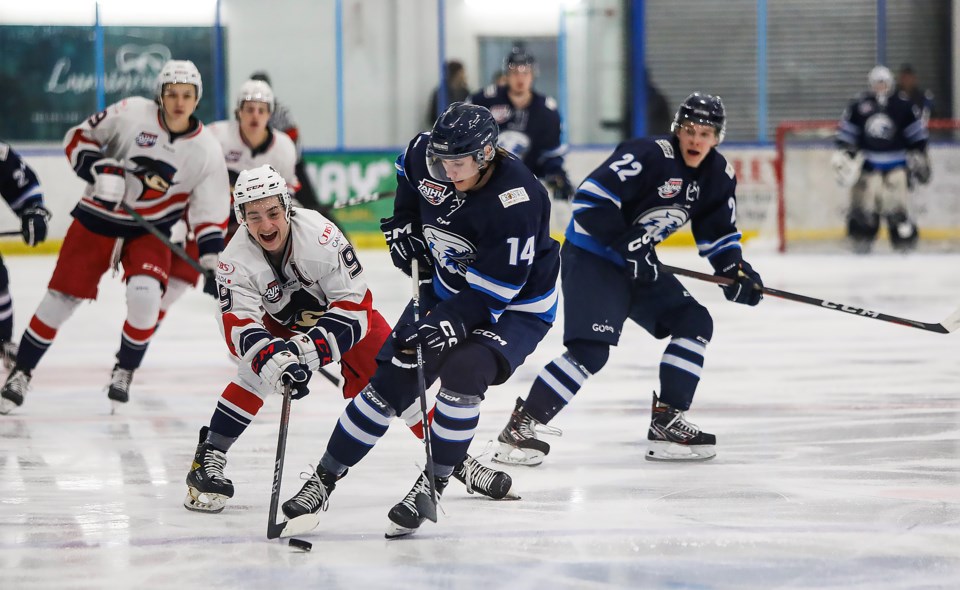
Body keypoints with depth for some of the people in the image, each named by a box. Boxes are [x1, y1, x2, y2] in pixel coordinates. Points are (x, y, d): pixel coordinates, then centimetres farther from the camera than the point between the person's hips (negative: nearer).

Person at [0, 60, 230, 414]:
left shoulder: (207, 151, -9)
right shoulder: (132, 113, -14)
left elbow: (211, 213, -5)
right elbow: (78, 138, -5)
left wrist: (213, 262, -14)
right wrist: (99, 169, -22)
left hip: (151, 229, 1)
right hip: (97, 218, -1)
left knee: (145, 293, -23)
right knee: (61, 298, -1)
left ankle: (125, 371, 2)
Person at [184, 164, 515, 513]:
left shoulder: (321, 236, -36)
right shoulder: (236, 261, -28)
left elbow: (354, 304, -33)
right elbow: (239, 324, -34)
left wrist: (309, 350, -43)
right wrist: (270, 357, -54)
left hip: (346, 314, -1)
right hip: (280, 323, 1)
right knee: (258, 370, -27)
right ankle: (207, 460, -16)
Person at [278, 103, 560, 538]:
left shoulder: (515, 201, -35)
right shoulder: (427, 154, -17)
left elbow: (494, 291, -32)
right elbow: (409, 169, 12)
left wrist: (450, 323, -39)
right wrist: (404, 224, 4)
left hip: (515, 306, -6)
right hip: (448, 287, 6)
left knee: (463, 370, -30)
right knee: (391, 380, 1)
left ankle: (433, 484, -14)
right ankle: (325, 478, 13)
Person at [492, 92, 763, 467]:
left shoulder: (718, 176, 2)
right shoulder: (648, 156, -23)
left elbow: (718, 233, 12)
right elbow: (590, 200, -28)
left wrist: (734, 270, -5)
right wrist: (628, 242, -27)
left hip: (638, 263, 9)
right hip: (590, 257, -9)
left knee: (695, 323, 3)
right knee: (591, 349, -21)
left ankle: (667, 421, 8)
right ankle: (521, 426, -16)